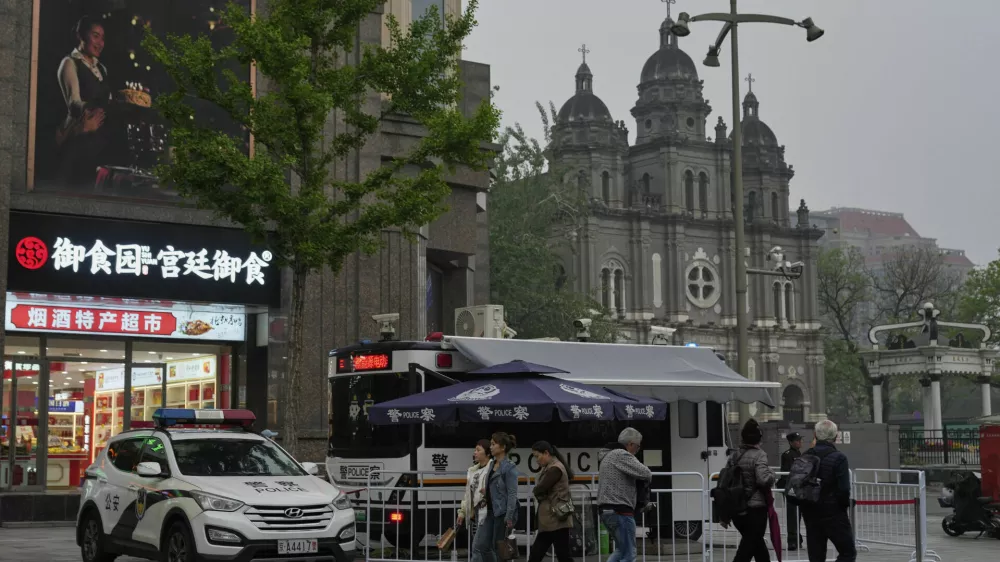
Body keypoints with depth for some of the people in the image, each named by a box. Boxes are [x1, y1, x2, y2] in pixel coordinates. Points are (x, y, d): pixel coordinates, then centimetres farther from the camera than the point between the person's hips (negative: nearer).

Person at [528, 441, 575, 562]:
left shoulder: (555, 469, -14)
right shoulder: (549, 468, 17)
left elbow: (540, 490, -17)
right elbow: (545, 490, 16)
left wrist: (536, 492, 4)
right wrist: (538, 492, -4)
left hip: (557, 520, -10)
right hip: (550, 521, 10)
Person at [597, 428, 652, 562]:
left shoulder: (608, 456, 21)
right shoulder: (621, 455, -11)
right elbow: (646, 474, -17)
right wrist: (647, 477, 7)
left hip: (606, 510, 10)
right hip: (620, 511, -10)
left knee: (621, 550, 19)